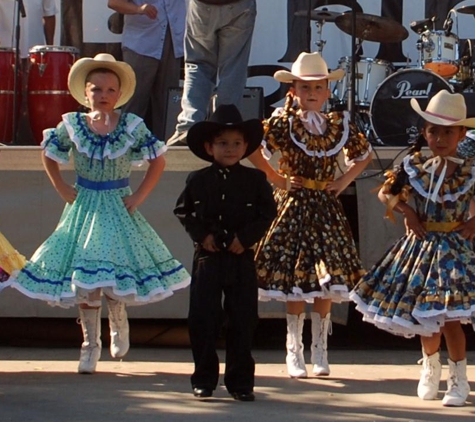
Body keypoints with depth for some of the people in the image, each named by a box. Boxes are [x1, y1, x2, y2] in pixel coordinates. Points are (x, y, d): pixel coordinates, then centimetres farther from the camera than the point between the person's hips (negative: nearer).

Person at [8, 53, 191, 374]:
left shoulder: (132, 126, -6)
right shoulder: (72, 125, -3)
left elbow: (158, 161, 2)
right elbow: (49, 156, 12)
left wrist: (138, 197, -3)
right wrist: (62, 189, 3)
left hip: (118, 210, -1)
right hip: (84, 209, 1)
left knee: (115, 276, -11)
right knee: (84, 281, 0)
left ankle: (119, 324, 19)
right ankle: (90, 344, 11)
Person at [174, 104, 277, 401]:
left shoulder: (255, 179, 3)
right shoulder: (199, 180, 4)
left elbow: (268, 213, 0)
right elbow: (183, 211, 7)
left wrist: (246, 237, -11)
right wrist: (202, 235, -8)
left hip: (241, 257, 0)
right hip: (208, 257, 0)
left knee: (243, 320, 1)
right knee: (203, 319, 0)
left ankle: (240, 381, 9)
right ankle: (204, 379, 9)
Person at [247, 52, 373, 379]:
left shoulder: (339, 125, 5)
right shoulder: (283, 123, -7)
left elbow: (364, 155, 20)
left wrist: (344, 180, 7)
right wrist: (276, 179, -9)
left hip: (326, 207, 3)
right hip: (295, 206, -3)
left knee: (327, 281, 2)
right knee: (297, 280, -4)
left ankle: (320, 352, 11)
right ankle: (294, 352, 4)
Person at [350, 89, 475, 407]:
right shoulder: (414, 167, -1)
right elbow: (386, 193, 11)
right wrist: (407, 211, -2)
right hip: (420, 246, 3)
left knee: (449, 316, -10)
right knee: (425, 317, 12)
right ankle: (431, 368, 36)